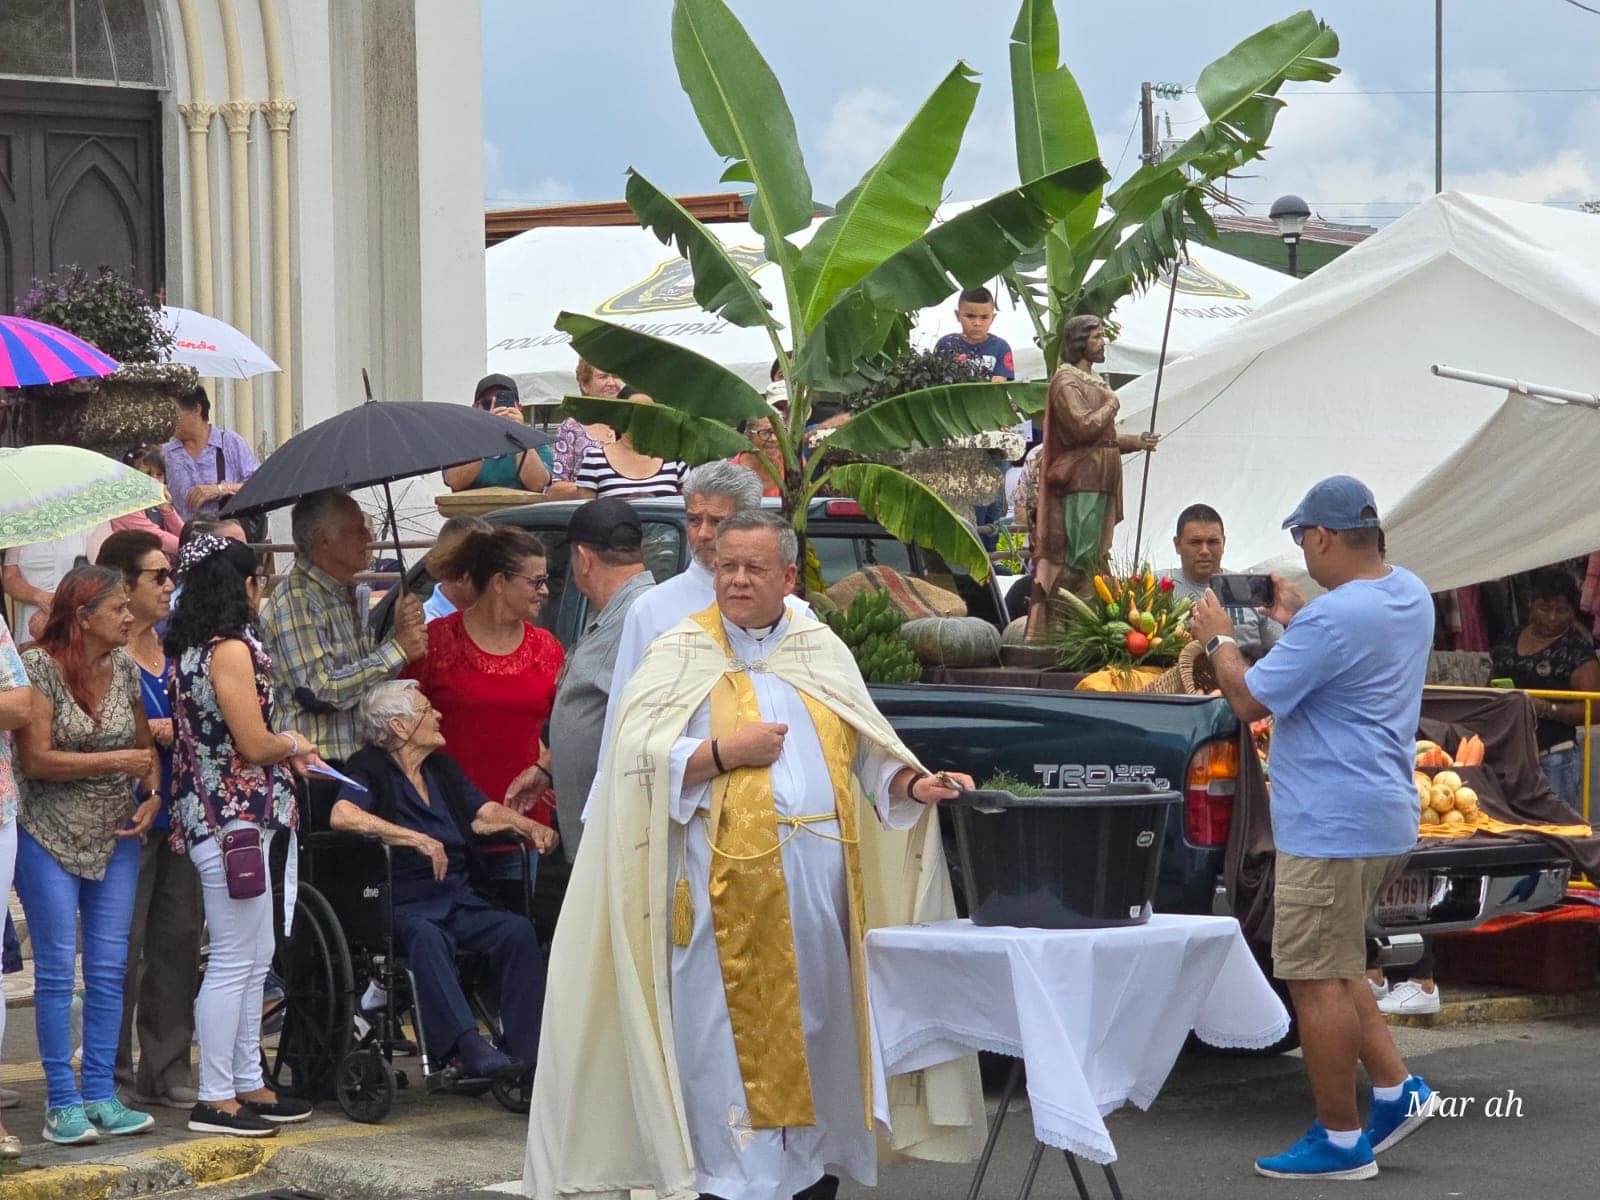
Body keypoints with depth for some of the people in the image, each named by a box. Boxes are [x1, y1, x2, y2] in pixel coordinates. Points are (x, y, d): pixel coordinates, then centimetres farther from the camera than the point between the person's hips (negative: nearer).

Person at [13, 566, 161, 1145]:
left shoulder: (125, 668, 6)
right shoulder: (39, 668, -12)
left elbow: (145, 744, 15)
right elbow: (35, 759, -18)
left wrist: (152, 796, -4)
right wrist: (117, 761, -16)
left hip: (116, 837, 5)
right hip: (50, 837, -5)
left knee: (109, 968, 4)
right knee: (57, 970, -2)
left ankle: (101, 1095, 10)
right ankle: (62, 1102, 2)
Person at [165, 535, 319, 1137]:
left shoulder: (188, 650, 12)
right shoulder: (231, 650, -16)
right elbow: (254, 745, -17)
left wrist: (283, 749, 16)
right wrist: (292, 744, 2)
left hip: (206, 812, 10)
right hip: (235, 818, -10)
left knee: (255, 958, 16)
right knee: (233, 962, -5)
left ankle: (248, 1084, 21)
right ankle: (215, 1098, -2)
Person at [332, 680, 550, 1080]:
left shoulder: (443, 769, 25)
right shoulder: (372, 771, 2)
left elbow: (487, 811, 19)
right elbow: (342, 815, -17)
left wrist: (530, 827, -3)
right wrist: (416, 840, -20)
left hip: (461, 900, 6)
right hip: (406, 906, -6)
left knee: (518, 930, -23)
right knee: (426, 937, -38)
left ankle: (527, 1051, -29)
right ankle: (470, 1048, -49)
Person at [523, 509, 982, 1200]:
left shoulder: (823, 651, 14)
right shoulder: (680, 656, 2)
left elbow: (867, 749, 15)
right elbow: (638, 760, -6)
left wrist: (914, 787, -2)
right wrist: (725, 753, -13)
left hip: (820, 882, 4)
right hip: (729, 885, -4)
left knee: (816, 1024, 7)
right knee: (731, 1035, -5)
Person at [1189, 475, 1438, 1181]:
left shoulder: (1330, 618, -22)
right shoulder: (1410, 595, 9)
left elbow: (1250, 702, -15)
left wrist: (1217, 641, 2)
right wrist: (1294, 621, 24)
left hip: (1333, 828, -10)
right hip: (1385, 816, 10)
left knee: (1318, 979, -3)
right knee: (1332, 967, 22)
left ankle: (1340, 1142, 2)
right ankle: (1396, 1089, 18)